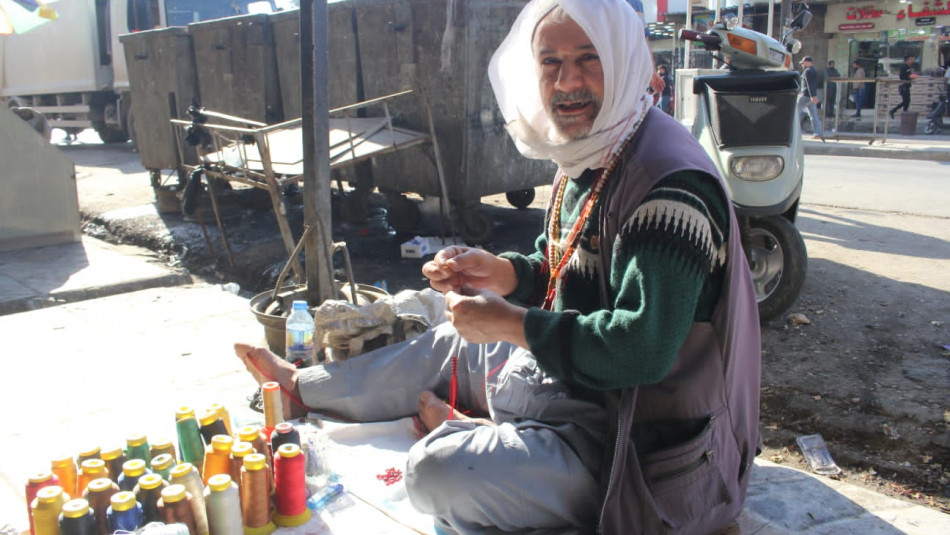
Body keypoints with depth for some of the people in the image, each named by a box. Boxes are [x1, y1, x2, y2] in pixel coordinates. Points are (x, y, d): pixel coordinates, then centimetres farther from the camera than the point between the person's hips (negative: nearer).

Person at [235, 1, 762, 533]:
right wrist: (498, 271, -4)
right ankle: (299, 385, 45)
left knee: (436, 472, -23)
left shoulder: (669, 185, -27)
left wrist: (507, 323, -24)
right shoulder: (590, 159, 4)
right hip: (561, 377, 9)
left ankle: (456, 425, 15)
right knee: (447, 345, 22)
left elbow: (644, 346, -34)